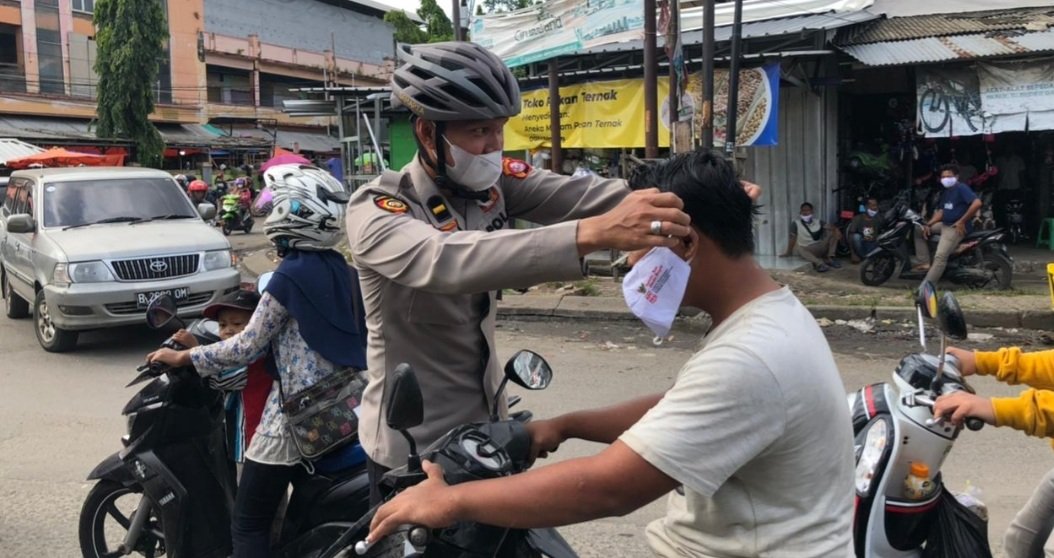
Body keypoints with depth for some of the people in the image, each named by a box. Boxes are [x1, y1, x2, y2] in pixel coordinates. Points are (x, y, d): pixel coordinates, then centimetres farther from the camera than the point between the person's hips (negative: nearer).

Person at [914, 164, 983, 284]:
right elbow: (941, 212, 16)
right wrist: (928, 225, 0)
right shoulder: (946, 192, 17)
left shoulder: (961, 188, -13)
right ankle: (925, 262, 4)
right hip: (945, 224, 10)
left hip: (956, 227, -10)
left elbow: (977, 203, -26)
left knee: (940, 256, -21)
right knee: (918, 230, 11)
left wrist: (962, 221, -21)